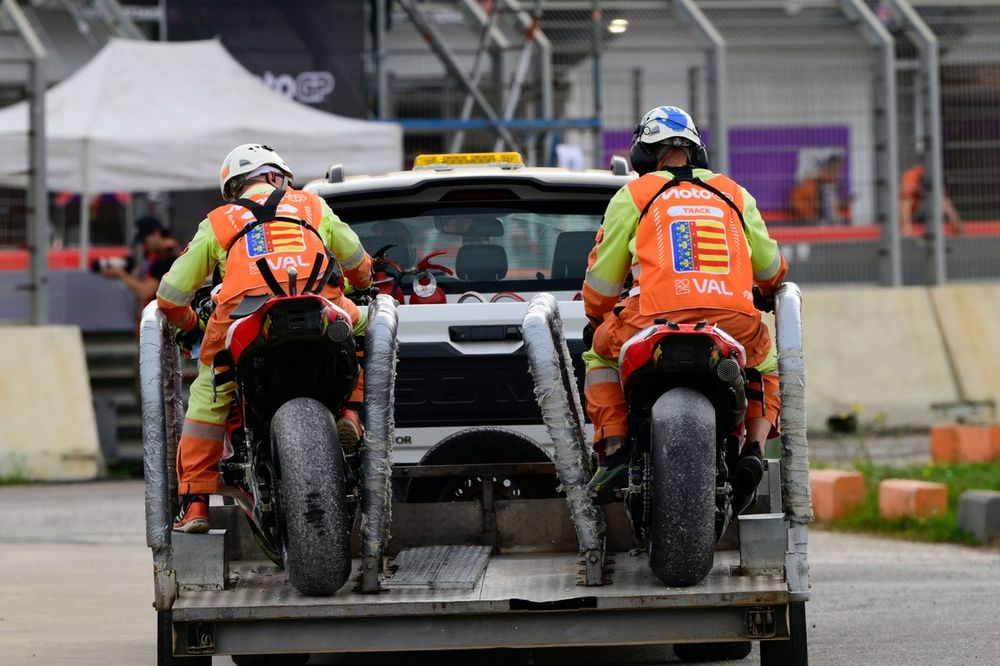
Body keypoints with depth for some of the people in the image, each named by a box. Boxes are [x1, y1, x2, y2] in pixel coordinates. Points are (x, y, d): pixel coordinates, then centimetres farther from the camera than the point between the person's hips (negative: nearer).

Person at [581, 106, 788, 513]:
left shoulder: (632, 196, 14)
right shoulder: (735, 194, 21)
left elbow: (602, 276, 17)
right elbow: (770, 268, 29)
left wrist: (595, 317, 38)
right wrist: (764, 293, 53)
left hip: (654, 324, -2)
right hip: (736, 324, 2)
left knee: (601, 353, 28)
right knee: (765, 366, 33)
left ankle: (613, 450, 9)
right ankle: (754, 447, 8)